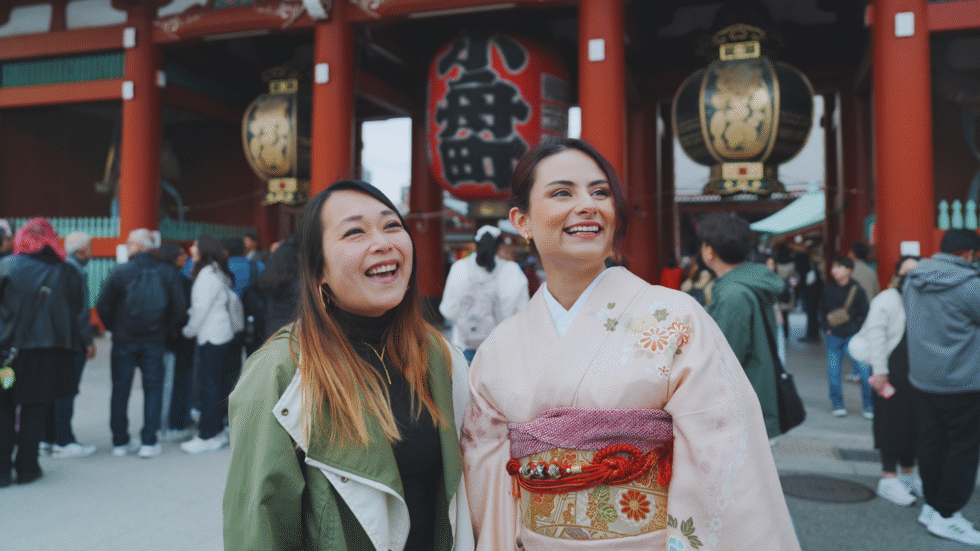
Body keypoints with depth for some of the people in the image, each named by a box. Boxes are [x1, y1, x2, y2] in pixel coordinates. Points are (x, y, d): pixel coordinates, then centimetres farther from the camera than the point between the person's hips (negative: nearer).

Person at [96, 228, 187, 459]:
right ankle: (149, 442, 7)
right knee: (153, 389, 7)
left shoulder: (118, 272, -8)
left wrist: (113, 328, 9)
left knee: (120, 390, 11)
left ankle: (120, 442, 18)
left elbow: (103, 306, -8)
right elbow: (180, 306, -3)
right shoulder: (166, 273, -2)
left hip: (124, 340, -1)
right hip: (154, 342, 1)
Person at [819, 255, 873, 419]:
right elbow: (822, 311, 14)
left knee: (865, 371, -7)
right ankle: (838, 405, 18)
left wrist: (856, 328, -4)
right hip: (834, 337, 2)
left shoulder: (856, 290, -3)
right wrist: (826, 328, 4)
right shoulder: (828, 289, 2)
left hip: (853, 336, -2)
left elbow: (865, 314, 4)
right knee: (833, 373, 2)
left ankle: (868, 406, 8)